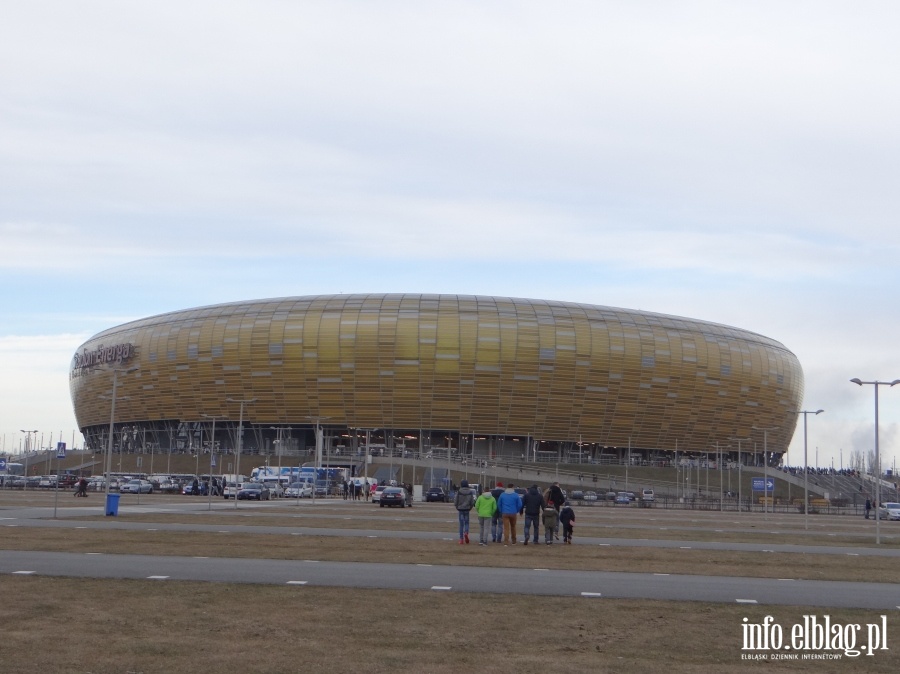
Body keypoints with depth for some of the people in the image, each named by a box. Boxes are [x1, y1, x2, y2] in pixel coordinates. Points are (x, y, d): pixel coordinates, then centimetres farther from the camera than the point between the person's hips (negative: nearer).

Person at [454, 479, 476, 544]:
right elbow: (472, 502, -4)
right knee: (466, 523, 13)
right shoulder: (470, 492, -4)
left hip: (460, 509, 0)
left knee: (461, 524, 6)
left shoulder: (459, 492, -7)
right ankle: (466, 533, -17)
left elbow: (456, 501, -6)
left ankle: (461, 539, 4)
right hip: (467, 509, 1)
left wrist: (457, 507, 13)